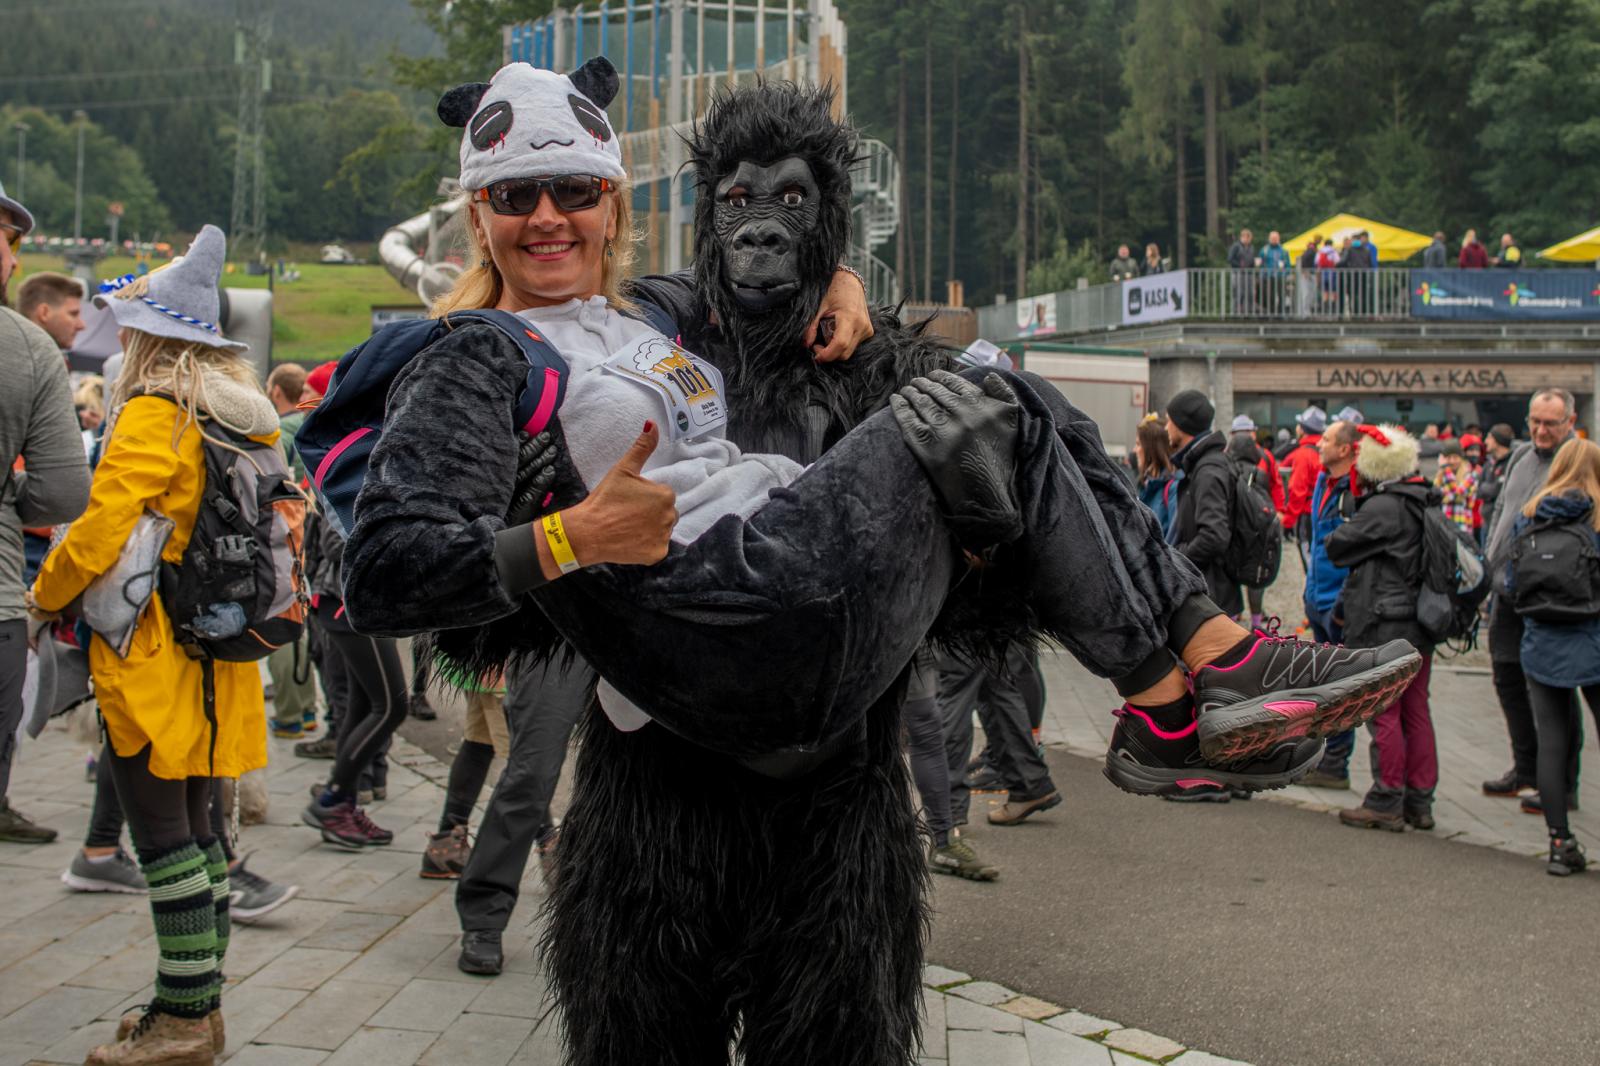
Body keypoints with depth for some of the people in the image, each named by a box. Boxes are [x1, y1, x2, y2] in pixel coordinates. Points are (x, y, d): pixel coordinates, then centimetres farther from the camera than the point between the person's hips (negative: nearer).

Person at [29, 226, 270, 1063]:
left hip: (149, 656, -8)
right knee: (196, 830, 14)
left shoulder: (151, 415, -13)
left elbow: (100, 535, -18)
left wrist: (44, 595, -2)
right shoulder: (242, 419, 11)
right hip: (214, 648, 8)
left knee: (166, 841, -2)